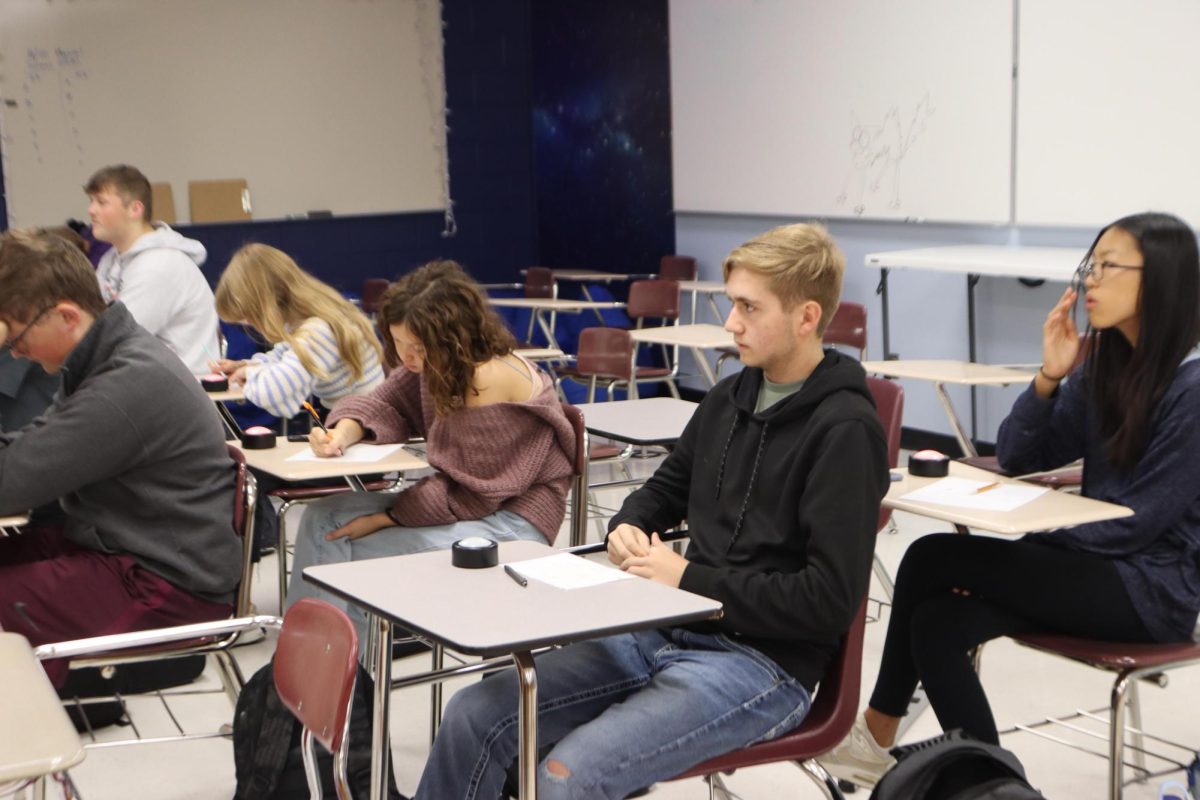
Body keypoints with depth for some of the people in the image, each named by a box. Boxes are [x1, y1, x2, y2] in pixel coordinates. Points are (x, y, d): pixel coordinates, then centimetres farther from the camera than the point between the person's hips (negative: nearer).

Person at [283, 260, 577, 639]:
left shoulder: (491, 380, -26)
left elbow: (467, 496, -23)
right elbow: (385, 404, 8)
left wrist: (385, 518, -17)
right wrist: (343, 433, -16)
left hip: (511, 518, -9)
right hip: (473, 497, 9)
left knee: (364, 553, -23)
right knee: (323, 518, -3)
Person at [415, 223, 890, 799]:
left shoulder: (844, 431, -13)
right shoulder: (730, 398, 10)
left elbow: (831, 599, -18)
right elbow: (667, 487, 27)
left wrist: (689, 578, -14)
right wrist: (628, 527, 3)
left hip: (764, 663, -7)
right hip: (666, 633, 8)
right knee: (475, 717, -5)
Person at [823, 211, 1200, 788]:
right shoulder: (1106, 367, 7)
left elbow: (1139, 521, -18)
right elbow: (1016, 456, 6)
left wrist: (1027, 550, -12)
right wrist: (1050, 376, -10)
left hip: (1153, 588, -7)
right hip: (1098, 566, 8)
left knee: (933, 559, -16)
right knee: (937, 623, -14)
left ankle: (879, 732, 0)